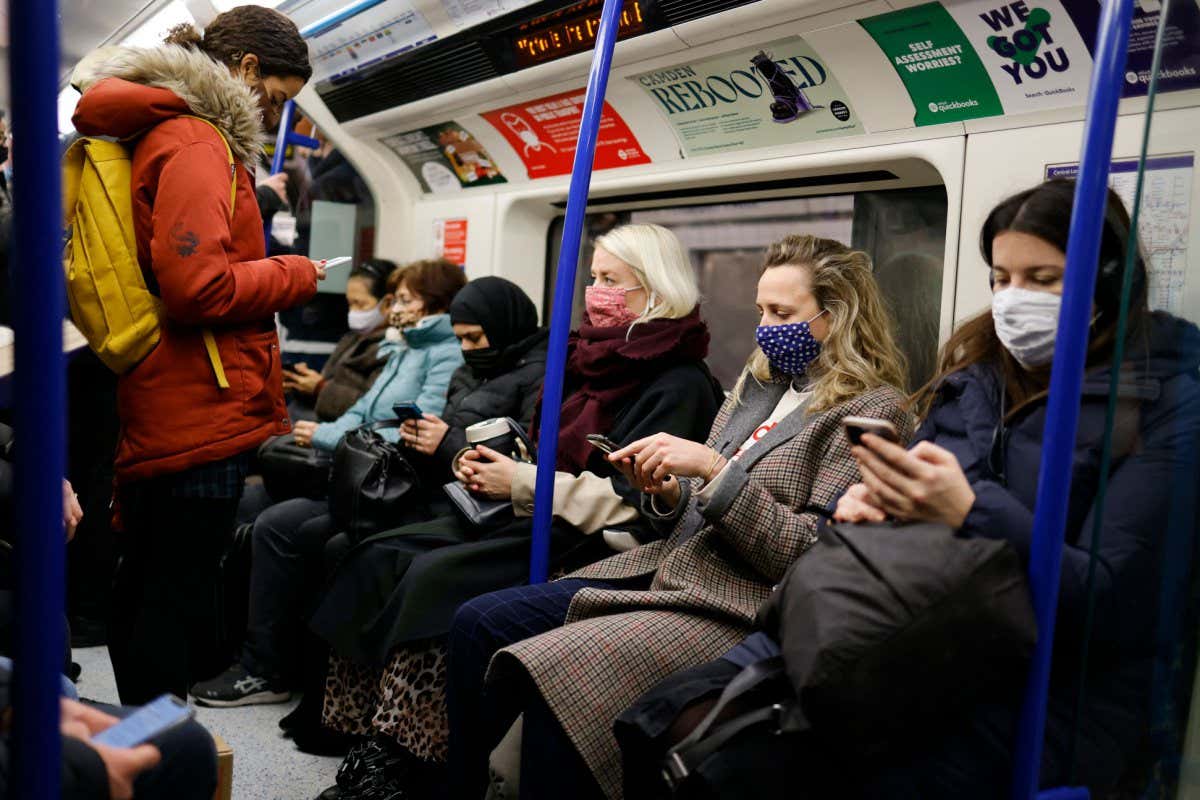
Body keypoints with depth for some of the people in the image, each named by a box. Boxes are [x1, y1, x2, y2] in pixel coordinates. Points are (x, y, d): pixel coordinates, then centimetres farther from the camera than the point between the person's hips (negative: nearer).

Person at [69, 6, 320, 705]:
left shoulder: (158, 132, 20)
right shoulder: (197, 141, -12)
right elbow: (199, 286, -23)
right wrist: (297, 275, -8)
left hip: (156, 414, 10)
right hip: (202, 415, -10)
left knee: (146, 587, 17)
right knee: (177, 597, -3)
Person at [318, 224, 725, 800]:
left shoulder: (679, 385, -9)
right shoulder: (594, 357, 16)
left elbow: (634, 499, -19)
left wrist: (520, 485, -17)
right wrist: (490, 465, 3)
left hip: (593, 540, -8)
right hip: (538, 519, 9)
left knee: (435, 577, -26)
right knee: (389, 556, -11)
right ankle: (374, 743, -11)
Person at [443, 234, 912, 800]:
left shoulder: (871, 412, -6)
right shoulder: (757, 388, 16)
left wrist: (715, 470, -18)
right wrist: (666, 493, -1)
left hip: (736, 611, -8)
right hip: (664, 572, 8)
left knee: (548, 671, -29)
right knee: (479, 623, -4)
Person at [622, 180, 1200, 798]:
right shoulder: (974, 372, 14)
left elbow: (1121, 607, -12)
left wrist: (970, 513, -23)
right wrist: (867, 506, -7)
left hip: (1047, 693, -4)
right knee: (673, 719, -20)